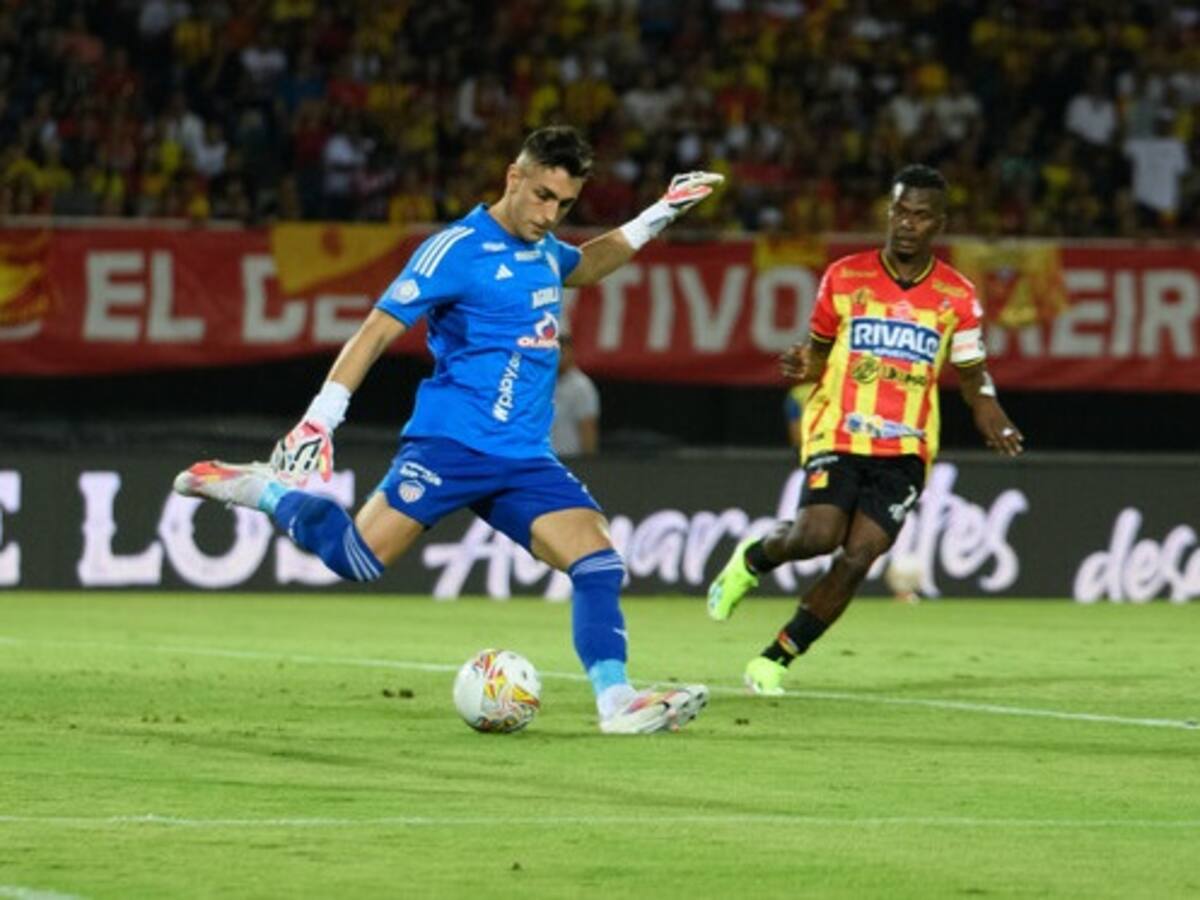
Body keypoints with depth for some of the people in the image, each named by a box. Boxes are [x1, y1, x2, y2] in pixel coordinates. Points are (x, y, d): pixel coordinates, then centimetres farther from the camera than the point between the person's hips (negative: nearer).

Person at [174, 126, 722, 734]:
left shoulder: (543, 251, 14)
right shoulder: (458, 248, -10)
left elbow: (583, 266, 41)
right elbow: (377, 330, -11)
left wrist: (654, 219, 31)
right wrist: (319, 420, -18)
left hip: (524, 458, 6)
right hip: (451, 442, -6)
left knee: (599, 562, -11)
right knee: (356, 559, -13)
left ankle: (616, 701, -12)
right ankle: (267, 490, 11)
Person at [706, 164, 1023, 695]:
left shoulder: (957, 297, 4)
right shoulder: (845, 278, 3)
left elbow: (972, 374, 13)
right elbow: (820, 350, 13)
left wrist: (991, 420, -6)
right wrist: (805, 366, -10)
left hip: (904, 450, 1)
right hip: (839, 433, -1)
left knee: (856, 559, -12)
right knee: (817, 535, -22)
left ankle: (777, 658, 2)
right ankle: (753, 559, 14)